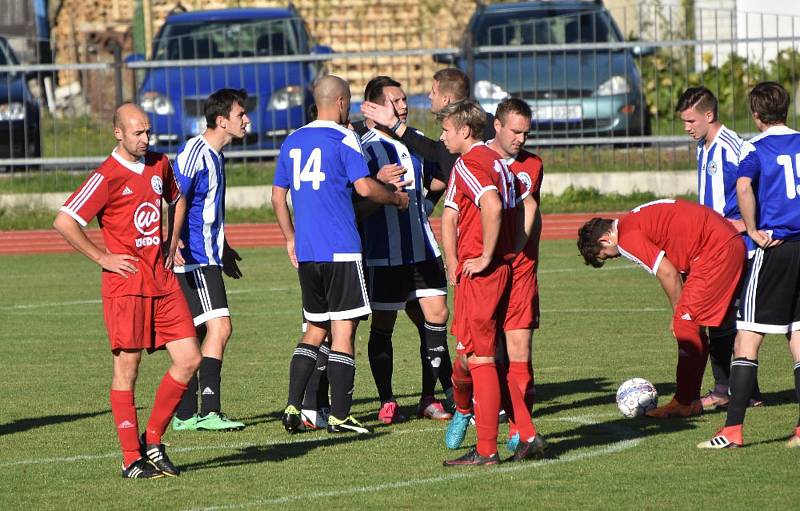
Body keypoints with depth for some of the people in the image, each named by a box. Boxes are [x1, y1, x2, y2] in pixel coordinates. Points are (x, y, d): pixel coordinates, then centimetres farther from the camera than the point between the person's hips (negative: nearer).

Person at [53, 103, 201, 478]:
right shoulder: (107, 176, -10)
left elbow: (177, 200, 32)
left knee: (189, 360, 1)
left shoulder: (160, 165, 10)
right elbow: (64, 222, -14)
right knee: (126, 368, -3)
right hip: (125, 284, -7)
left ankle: (153, 440, 14)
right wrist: (102, 258, -11)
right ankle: (132, 459, 1)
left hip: (163, 280, 7)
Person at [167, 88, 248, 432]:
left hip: (207, 258, 10)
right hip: (194, 259, -10)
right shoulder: (194, 153, -14)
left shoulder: (215, 155, 17)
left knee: (195, 333, 11)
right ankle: (209, 412, -20)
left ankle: (185, 415, 14)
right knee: (219, 326, -17)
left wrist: (223, 249, 38)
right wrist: (173, 243, -35)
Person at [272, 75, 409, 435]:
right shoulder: (343, 139, -7)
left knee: (315, 330, 15)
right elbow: (364, 187, -16)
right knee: (343, 330, -1)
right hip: (341, 251, -6)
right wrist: (396, 198, 2)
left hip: (306, 253, 6)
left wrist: (291, 240, 24)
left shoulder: (292, 142, 12)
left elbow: (278, 196, 16)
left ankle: (292, 407, 5)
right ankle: (339, 416, -2)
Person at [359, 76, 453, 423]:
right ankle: (387, 403, 9)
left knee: (436, 315, 3)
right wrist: (379, 182, -31)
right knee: (382, 326, 1)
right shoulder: (365, 148, -10)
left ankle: (429, 399, 11)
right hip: (384, 254, -7)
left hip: (423, 248, 7)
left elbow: (433, 181, 26)